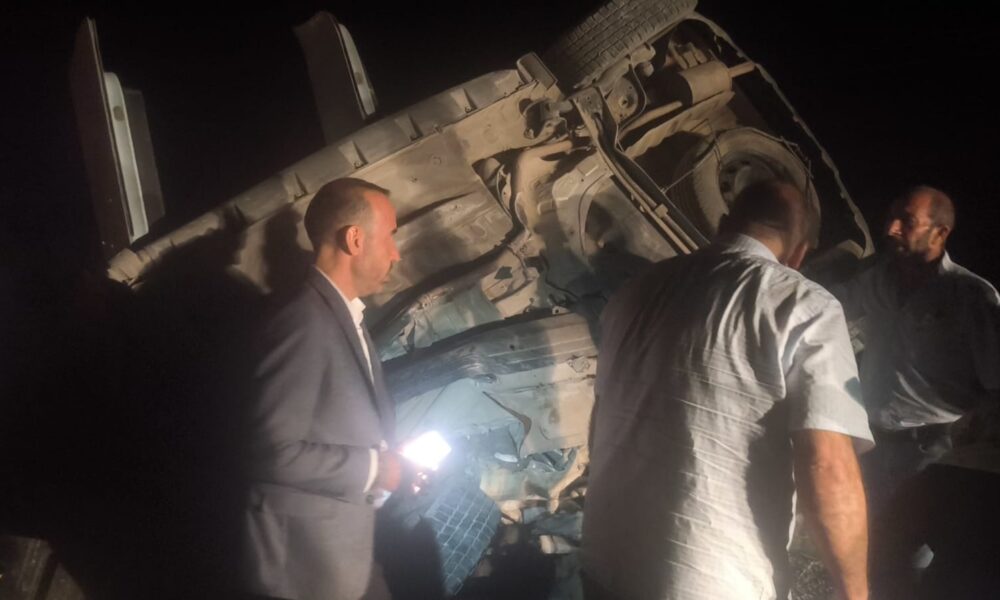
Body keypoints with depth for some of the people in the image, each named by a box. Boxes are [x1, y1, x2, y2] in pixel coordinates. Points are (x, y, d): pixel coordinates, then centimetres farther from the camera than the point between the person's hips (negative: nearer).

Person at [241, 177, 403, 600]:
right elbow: (273, 450, -27)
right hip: (304, 558, -8)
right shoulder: (305, 323, -22)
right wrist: (373, 468, -18)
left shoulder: (345, 317, 8)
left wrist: (392, 455, 0)